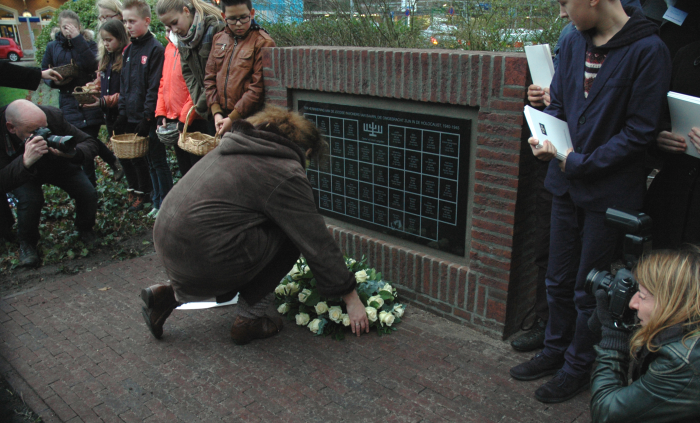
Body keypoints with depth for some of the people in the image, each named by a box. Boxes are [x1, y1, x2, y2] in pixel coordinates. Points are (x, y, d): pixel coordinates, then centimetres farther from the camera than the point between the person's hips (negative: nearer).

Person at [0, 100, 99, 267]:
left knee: (89, 195, -18)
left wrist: (73, 152, -50)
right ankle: (27, 243, 1)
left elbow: (90, 144, -27)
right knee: (29, 199, -31)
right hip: (23, 174, -2)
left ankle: (85, 229, 16)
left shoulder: (54, 116, -34)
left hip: (60, 166, 2)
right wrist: (25, 161, -61)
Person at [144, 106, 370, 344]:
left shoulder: (236, 147, 17)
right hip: (204, 260, -8)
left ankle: (172, 295, 20)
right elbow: (317, 244, -5)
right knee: (289, 237, 5)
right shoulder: (286, 175, -8)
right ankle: (249, 320, 10)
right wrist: (351, 298, 5)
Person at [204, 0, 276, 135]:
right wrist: (216, 112, 0)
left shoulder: (263, 43, -6)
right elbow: (210, 78, 13)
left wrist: (232, 118, -12)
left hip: (250, 119, -5)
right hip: (222, 119, 5)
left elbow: (258, 87, -12)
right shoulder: (219, 39, 13)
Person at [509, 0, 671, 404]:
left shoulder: (648, 50, -16)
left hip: (610, 191, -6)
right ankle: (555, 351, 38)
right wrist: (544, 139, -8)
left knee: (588, 290, 9)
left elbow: (640, 131, -16)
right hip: (567, 184, 6)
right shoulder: (573, 42, 3)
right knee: (559, 280, 18)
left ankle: (578, 367, 29)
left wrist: (581, 163, -18)